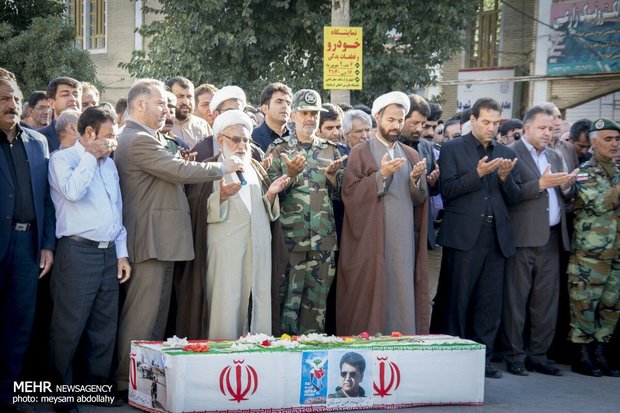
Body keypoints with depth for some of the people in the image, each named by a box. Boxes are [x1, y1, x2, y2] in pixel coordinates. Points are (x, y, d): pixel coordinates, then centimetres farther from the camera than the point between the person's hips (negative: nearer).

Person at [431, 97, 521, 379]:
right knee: (456, 301, 2)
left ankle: (483, 359, 13)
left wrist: (505, 177, -7)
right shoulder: (452, 149, 2)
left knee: (490, 303, 6)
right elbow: (447, 190, -7)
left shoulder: (506, 154, 15)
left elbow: (514, 198, 12)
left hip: (496, 237, 4)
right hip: (464, 236, -4)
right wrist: (477, 173, -17)